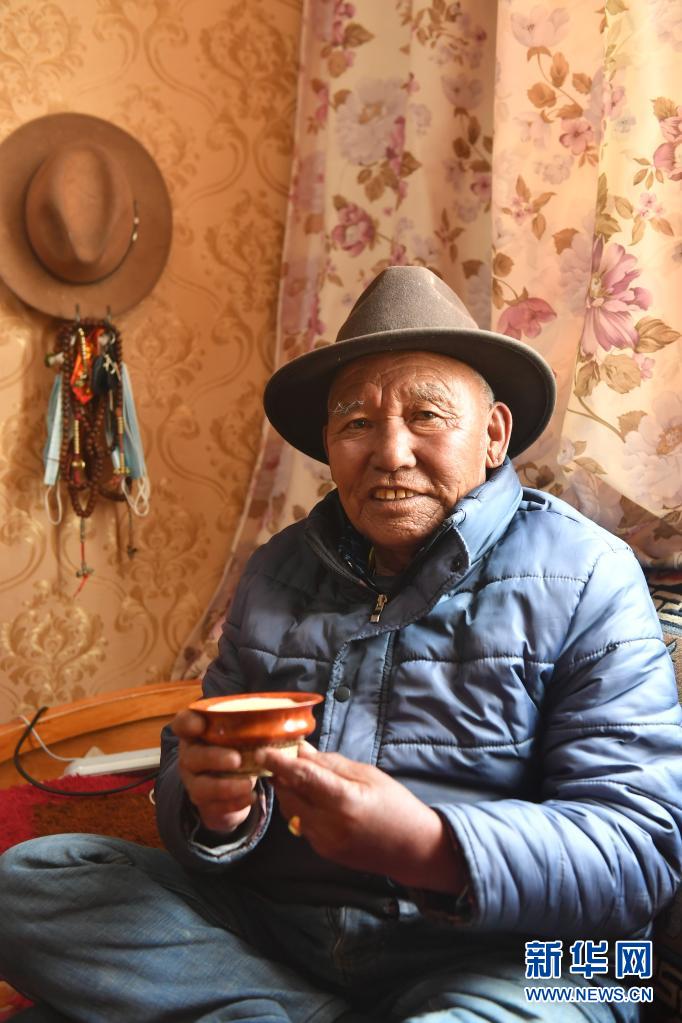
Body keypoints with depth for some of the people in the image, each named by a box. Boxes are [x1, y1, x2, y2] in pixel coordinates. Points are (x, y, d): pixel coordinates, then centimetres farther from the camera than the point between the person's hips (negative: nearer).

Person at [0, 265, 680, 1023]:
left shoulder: (585, 577, -6)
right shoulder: (277, 572, 8)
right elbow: (188, 767, 10)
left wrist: (428, 850, -28)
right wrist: (215, 808, -15)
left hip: (497, 954, -4)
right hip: (265, 924, 5)